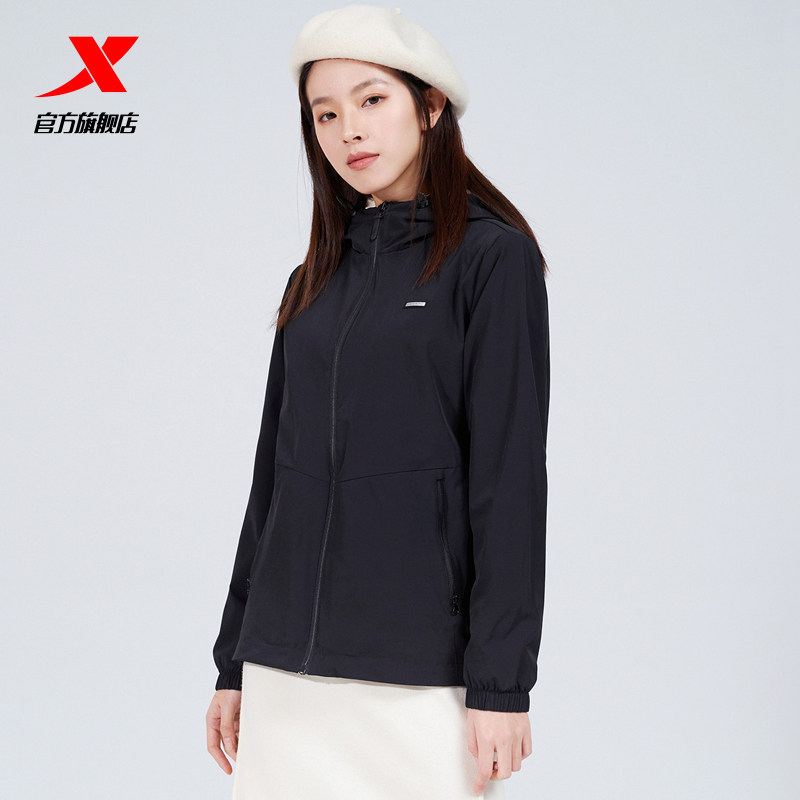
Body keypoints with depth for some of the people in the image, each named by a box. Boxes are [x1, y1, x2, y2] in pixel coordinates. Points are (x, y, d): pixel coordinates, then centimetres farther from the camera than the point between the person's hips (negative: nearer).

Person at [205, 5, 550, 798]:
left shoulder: (492, 257, -3)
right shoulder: (315, 279, 14)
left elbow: (510, 472, -9)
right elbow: (275, 470, 15)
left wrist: (501, 682, -13)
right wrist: (234, 662, 14)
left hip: (425, 666, -5)